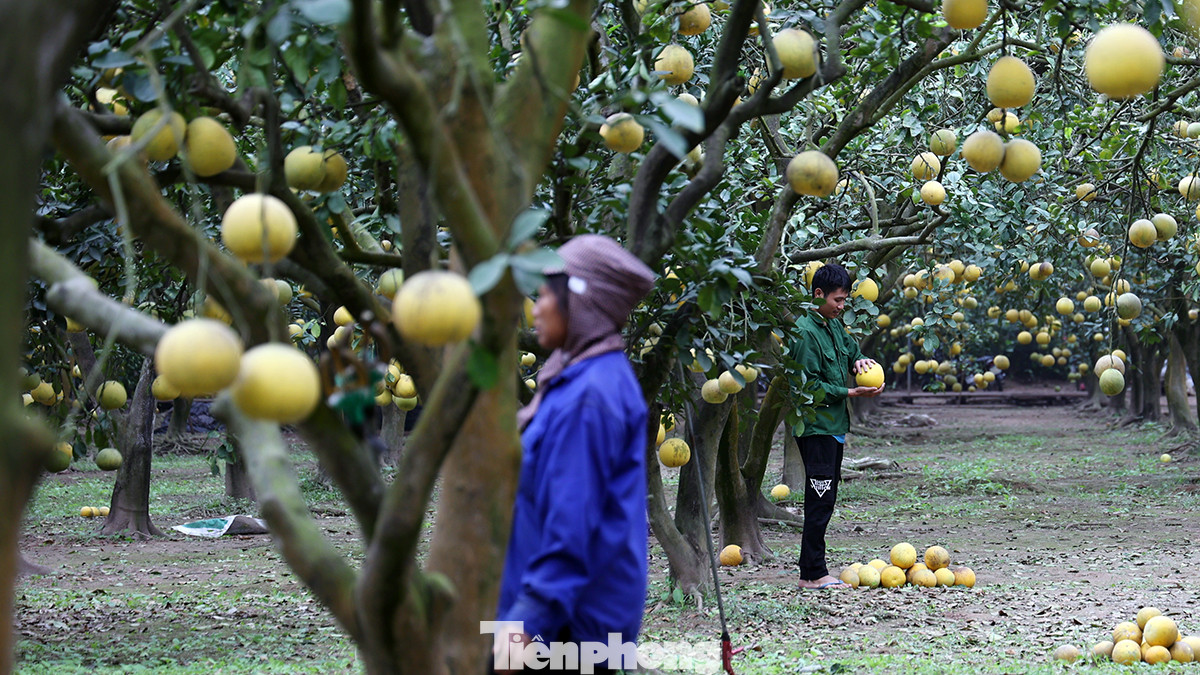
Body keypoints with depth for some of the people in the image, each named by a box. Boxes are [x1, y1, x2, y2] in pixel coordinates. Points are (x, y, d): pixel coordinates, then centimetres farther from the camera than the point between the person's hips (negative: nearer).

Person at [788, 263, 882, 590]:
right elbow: (810, 385, -17)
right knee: (820, 500, -11)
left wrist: (859, 360, 4)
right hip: (815, 427, -10)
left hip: (834, 426, 10)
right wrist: (851, 393, -18)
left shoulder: (835, 326, 12)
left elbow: (851, 349, 28)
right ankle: (813, 574, -9)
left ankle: (811, 570, 15)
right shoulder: (805, 332, -15)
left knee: (824, 499, 11)